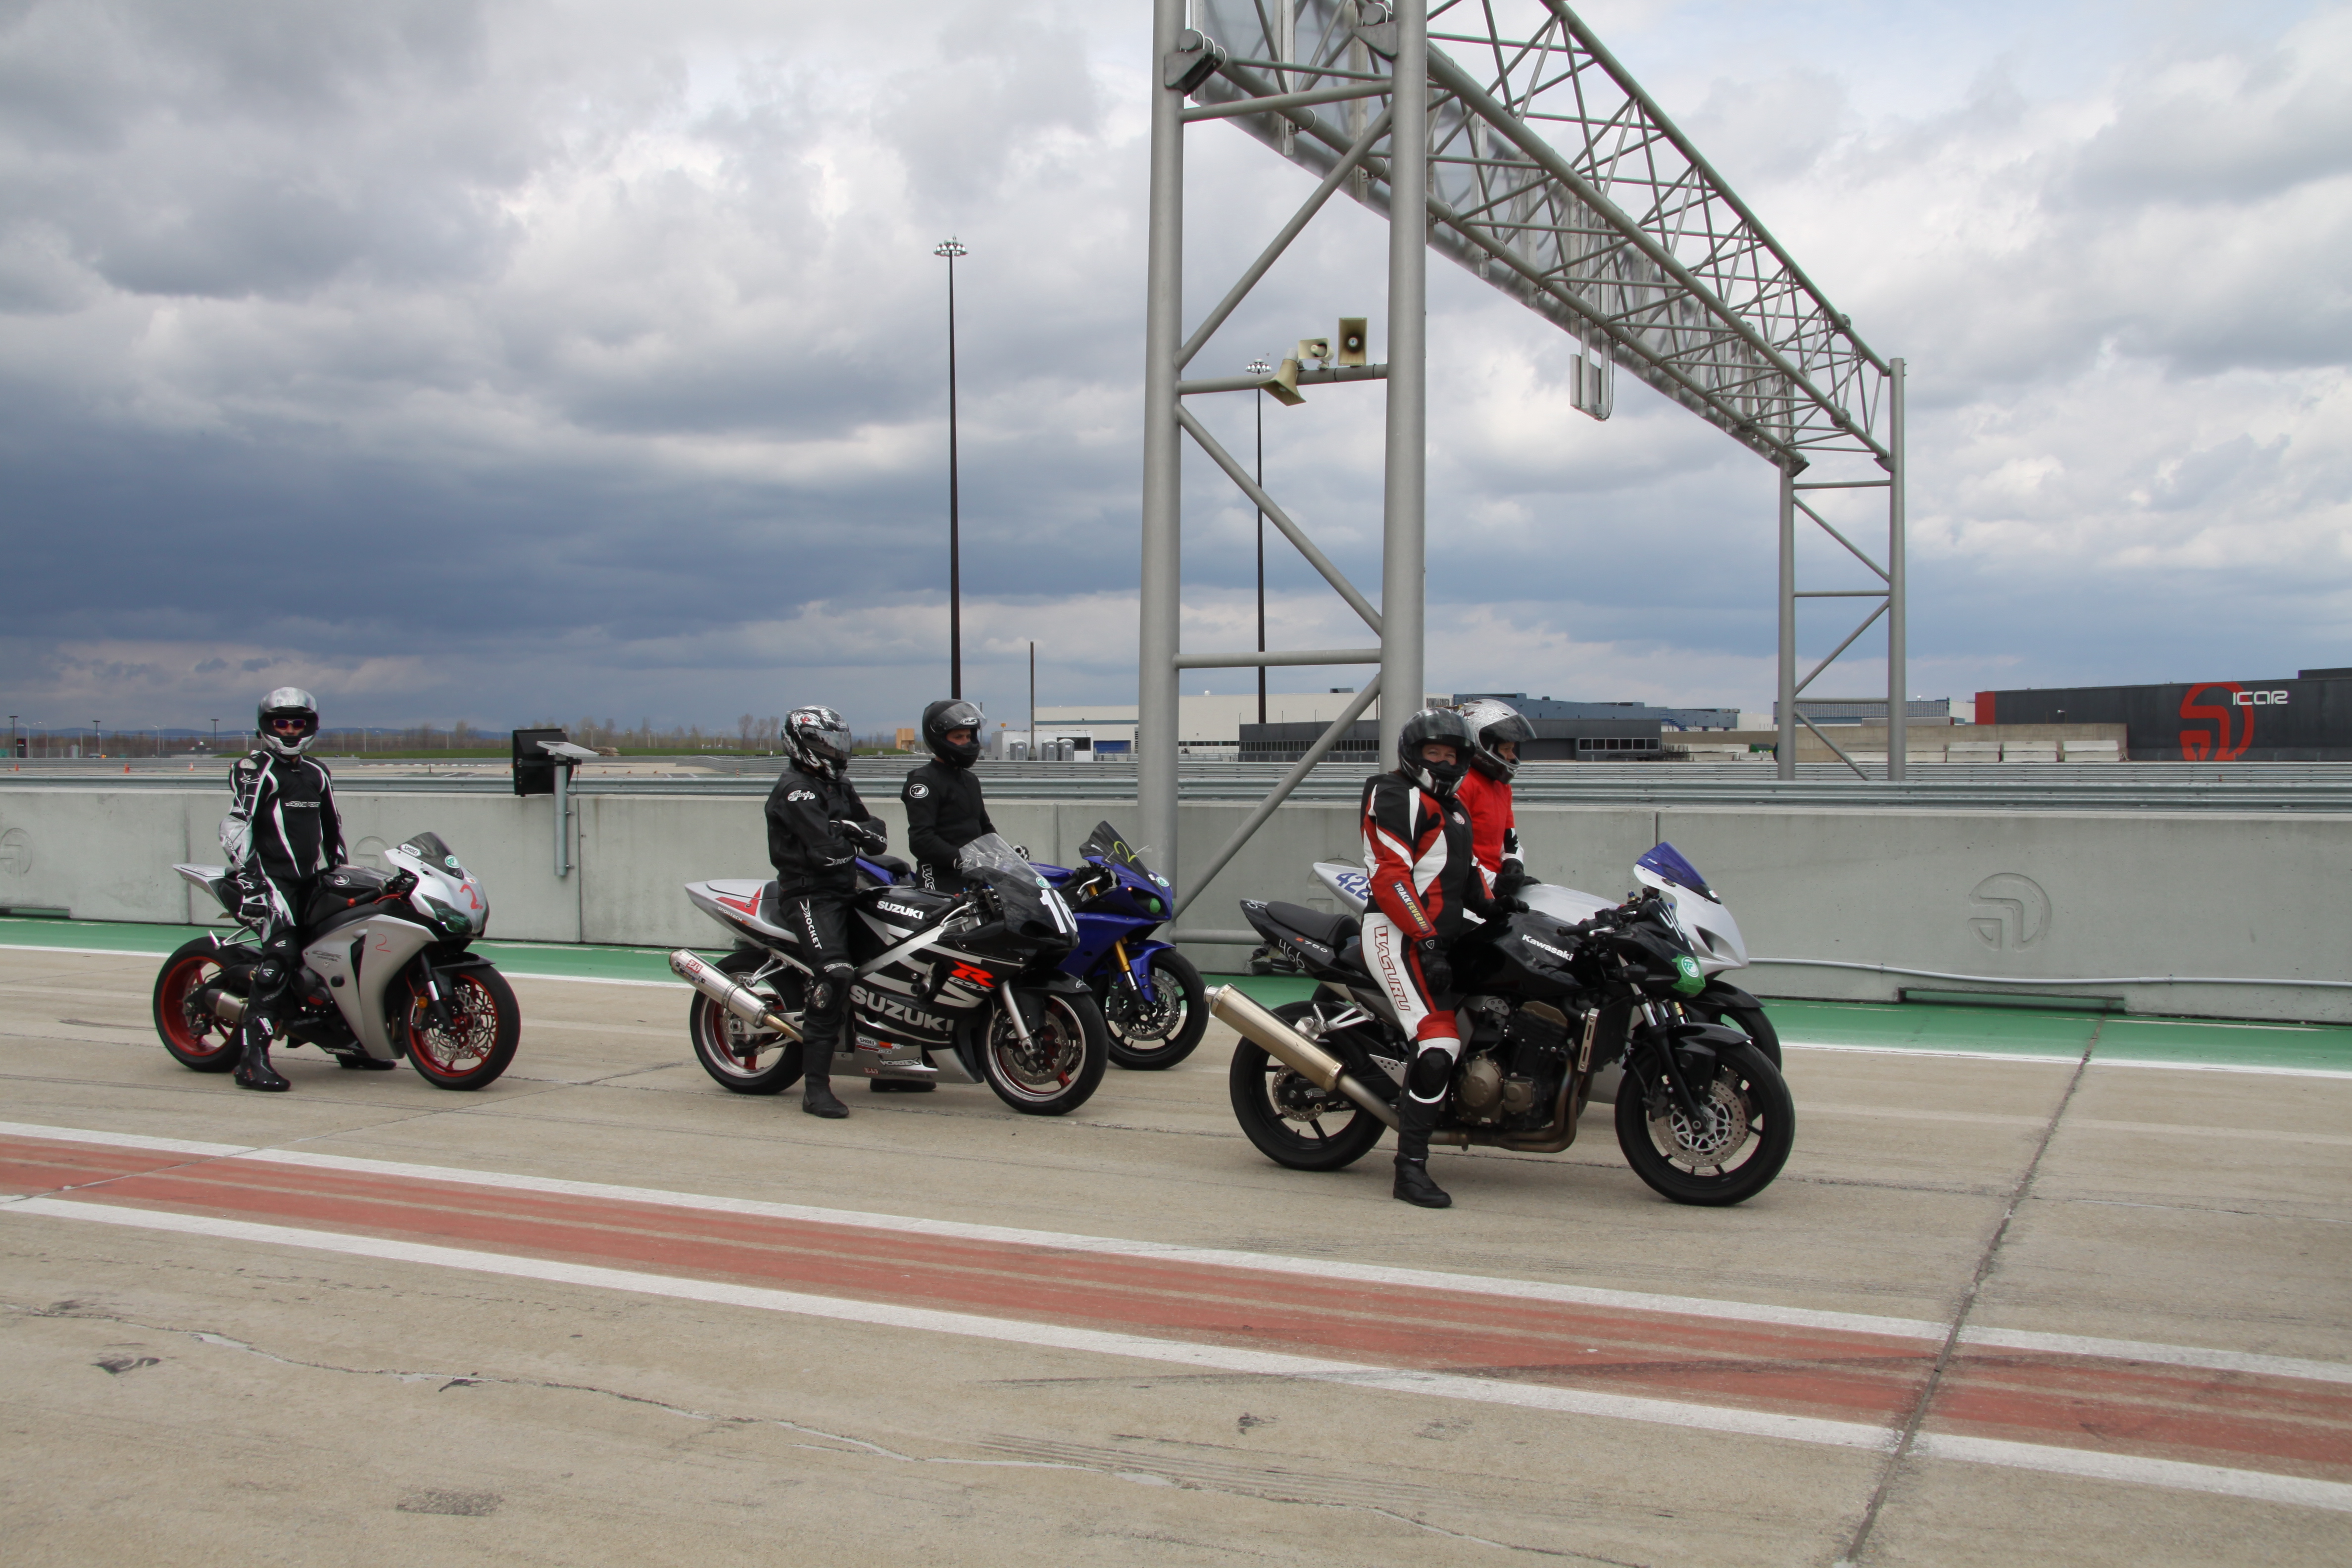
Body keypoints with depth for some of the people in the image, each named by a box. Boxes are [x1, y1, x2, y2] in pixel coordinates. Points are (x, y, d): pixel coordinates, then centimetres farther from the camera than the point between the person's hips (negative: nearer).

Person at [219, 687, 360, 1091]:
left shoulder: (317, 773, 19)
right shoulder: (254, 769, -3)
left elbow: (332, 828, 28)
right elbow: (235, 826, -14)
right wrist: (248, 877, -24)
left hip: (310, 877, 8)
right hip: (270, 876, -7)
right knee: (282, 953, -23)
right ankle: (252, 1059, -26)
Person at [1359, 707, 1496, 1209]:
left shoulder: (1453, 807, 25)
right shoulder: (1394, 796, -6)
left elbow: (1464, 871, 30)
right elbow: (1390, 874, -16)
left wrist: (1495, 911, 13)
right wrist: (1426, 940, -23)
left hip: (1440, 935, 11)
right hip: (1399, 935, -11)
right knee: (1439, 1044, -19)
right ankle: (1411, 1168, -19)